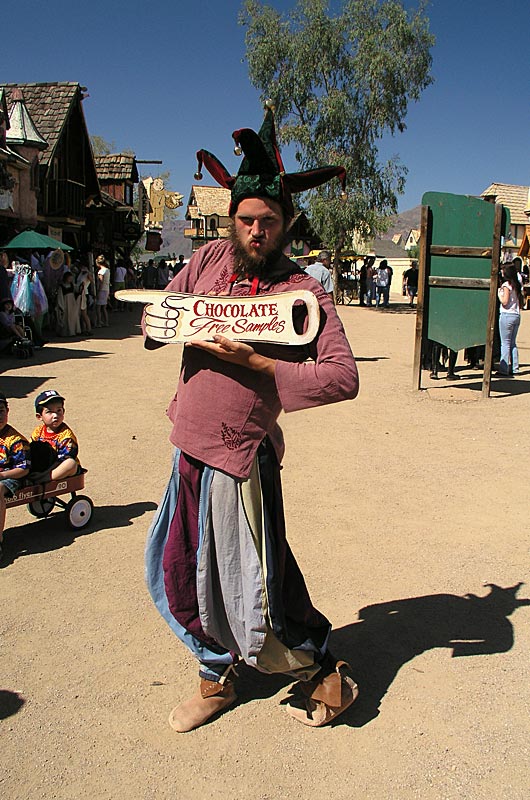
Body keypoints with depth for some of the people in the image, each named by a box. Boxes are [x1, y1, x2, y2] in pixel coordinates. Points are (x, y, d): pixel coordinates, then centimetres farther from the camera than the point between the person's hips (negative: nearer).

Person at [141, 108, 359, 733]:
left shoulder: (303, 292, -11)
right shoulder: (209, 260, 5)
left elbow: (343, 378, -19)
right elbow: (154, 313, 15)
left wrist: (254, 361, -23)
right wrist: (157, 319, -10)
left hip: (240, 456, -6)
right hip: (189, 447, 7)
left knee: (256, 588, 3)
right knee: (177, 570, 17)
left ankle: (324, 673, 31)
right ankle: (217, 679, 40)